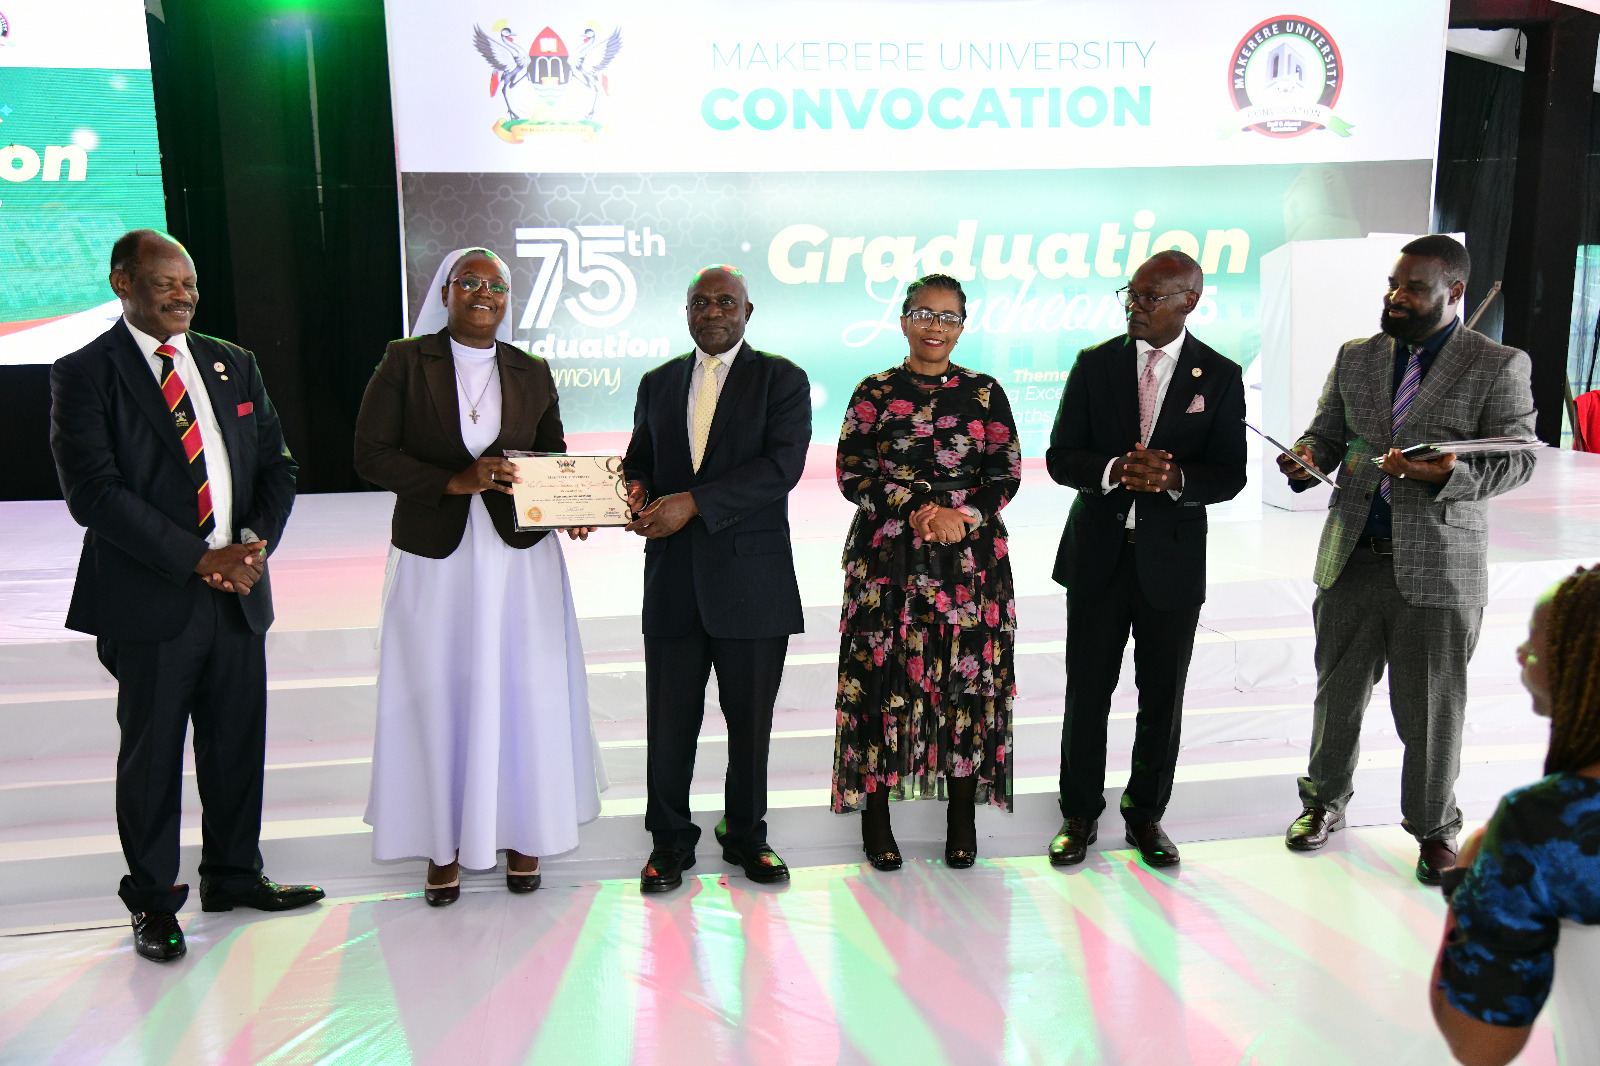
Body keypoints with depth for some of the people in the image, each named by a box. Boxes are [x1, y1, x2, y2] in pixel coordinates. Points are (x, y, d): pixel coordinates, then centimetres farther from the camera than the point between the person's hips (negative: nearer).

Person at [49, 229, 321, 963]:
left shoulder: (232, 365, 12)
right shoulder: (83, 375, -5)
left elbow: (276, 466, 11)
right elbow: (93, 491, -14)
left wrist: (255, 543, -7)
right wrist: (199, 559, -18)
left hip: (238, 596, 5)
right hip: (149, 601, -4)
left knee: (239, 745, 14)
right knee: (151, 756, 8)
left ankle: (233, 875, 33)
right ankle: (152, 902, 25)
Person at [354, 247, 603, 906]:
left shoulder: (532, 374, 8)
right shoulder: (404, 362, 1)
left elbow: (554, 458, 15)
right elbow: (371, 455, -6)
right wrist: (455, 481, -17)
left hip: (520, 555, 2)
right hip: (436, 557, -1)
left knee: (524, 695, 6)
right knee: (439, 699, 5)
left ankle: (523, 834, 24)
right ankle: (445, 846, 21)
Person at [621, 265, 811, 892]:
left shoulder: (781, 379, 2)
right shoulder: (658, 383, 16)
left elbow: (783, 464, -12)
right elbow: (638, 458, 20)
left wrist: (694, 502, -19)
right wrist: (635, 489, -6)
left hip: (752, 577, -3)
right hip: (672, 579, 3)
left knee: (750, 719, 8)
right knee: (670, 718, 6)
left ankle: (745, 834, 26)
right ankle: (670, 839, 23)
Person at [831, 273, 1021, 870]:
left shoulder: (985, 392, 8)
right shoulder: (874, 393, 5)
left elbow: (1007, 472, 3)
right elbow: (851, 474, -1)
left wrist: (962, 517, -13)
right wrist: (916, 512, -13)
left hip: (971, 557, 1)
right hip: (887, 560, -1)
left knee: (968, 678, 2)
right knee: (882, 675, 0)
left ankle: (961, 818, 17)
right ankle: (875, 815, 15)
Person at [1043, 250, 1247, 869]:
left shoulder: (1220, 376, 1)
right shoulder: (1095, 364, 2)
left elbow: (1230, 475, -2)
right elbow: (1060, 458, -1)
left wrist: (1175, 477, -22)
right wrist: (1117, 469, -20)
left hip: (1172, 561, 0)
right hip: (1098, 555, 0)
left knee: (1162, 697, 10)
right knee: (1086, 693, 7)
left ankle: (1146, 814, 29)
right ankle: (1080, 814, 24)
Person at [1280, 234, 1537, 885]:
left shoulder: (1499, 366, -1)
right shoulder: (1355, 358, 10)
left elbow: (1517, 460, -6)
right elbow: (1327, 433, 15)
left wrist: (1446, 473, -24)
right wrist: (1308, 459, -9)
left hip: (1439, 568, -3)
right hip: (1351, 557, 4)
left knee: (1431, 708, 6)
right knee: (1337, 691, 14)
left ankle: (1434, 828, 26)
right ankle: (1325, 800, 34)